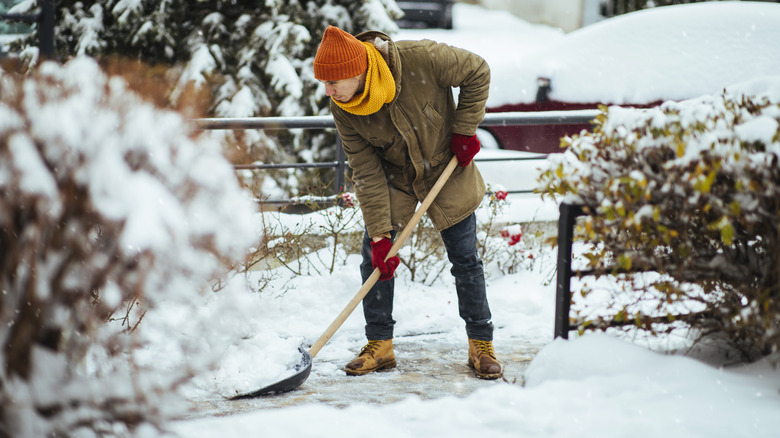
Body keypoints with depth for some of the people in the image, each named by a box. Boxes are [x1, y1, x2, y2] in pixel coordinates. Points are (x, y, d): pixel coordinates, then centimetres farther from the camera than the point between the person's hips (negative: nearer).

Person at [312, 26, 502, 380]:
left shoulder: (421, 59, -34)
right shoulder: (342, 108, -23)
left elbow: (477, 72, -16)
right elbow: (366, 172, -19)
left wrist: (464, 129, -16)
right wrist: (380, 233, -22)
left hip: (447, 168, -2)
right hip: (391, 176, 2)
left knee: (465, 260, 3)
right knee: (375, 257, -4)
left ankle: (481, 344, 16)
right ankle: (379, 345, 10)